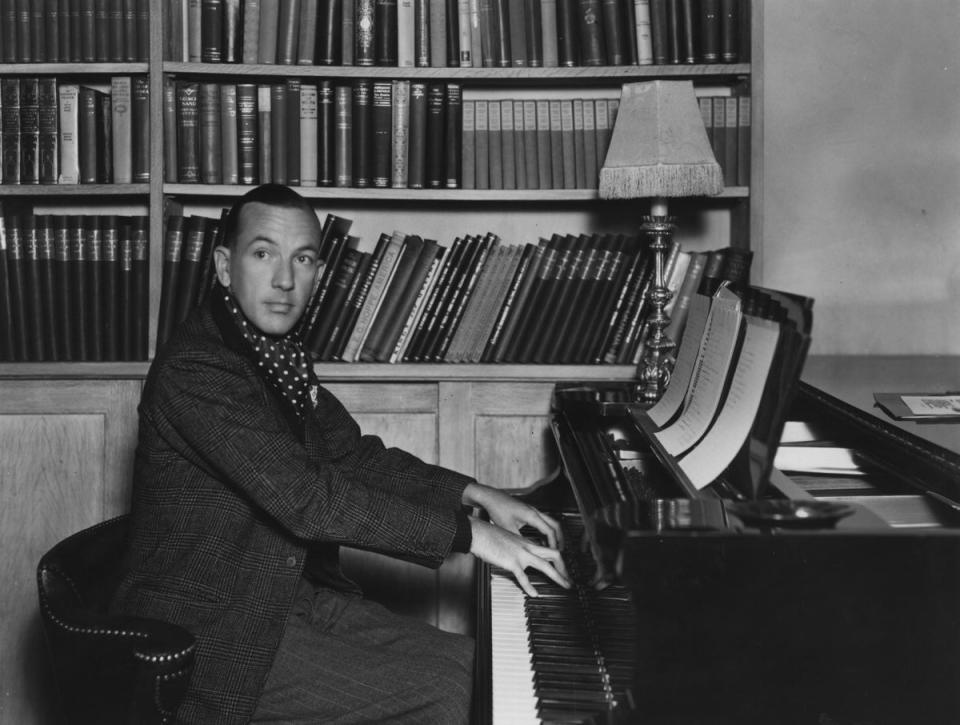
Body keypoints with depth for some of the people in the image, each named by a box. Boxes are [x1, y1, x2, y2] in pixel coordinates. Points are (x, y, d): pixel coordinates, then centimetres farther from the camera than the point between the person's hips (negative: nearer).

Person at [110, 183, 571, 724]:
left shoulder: (276, 354, 7)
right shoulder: (195, 369, -23)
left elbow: (353, 456, 15)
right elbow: (305, 500, -30)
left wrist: (475, 494, 3)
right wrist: (468, 534, -26)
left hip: (297, 594, 9)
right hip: (216, 636, -9)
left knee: (476, 665, 3)